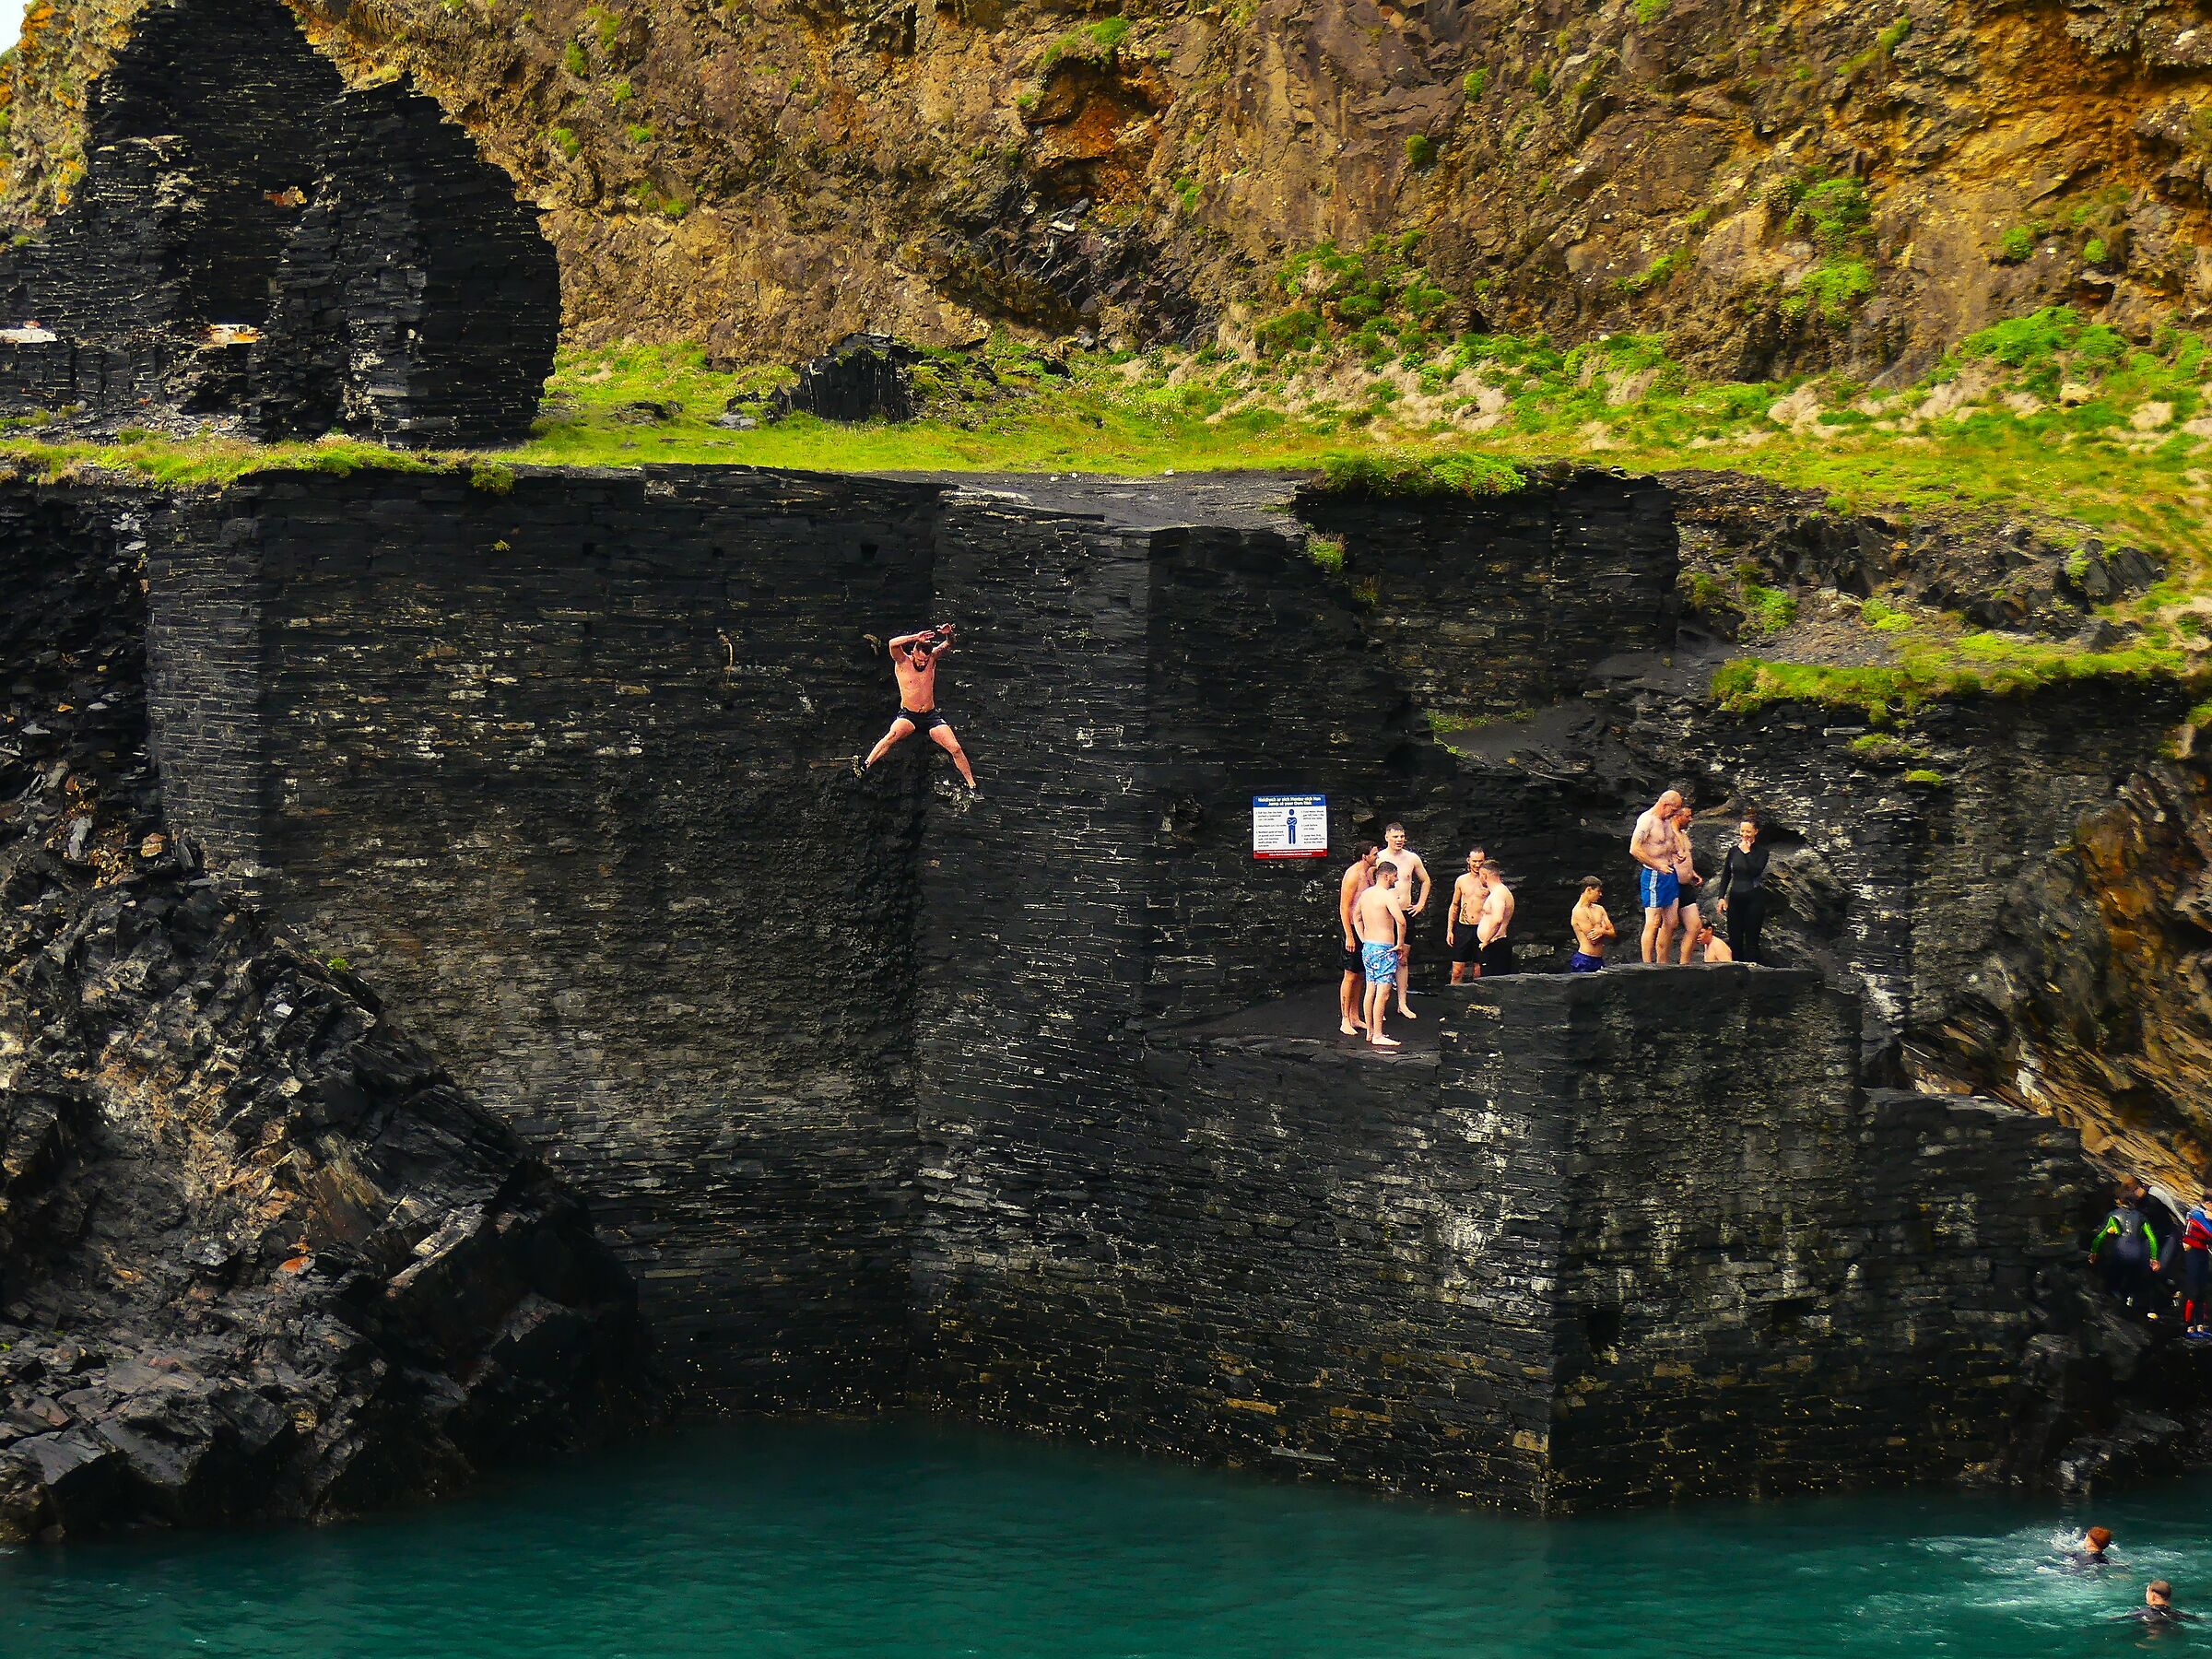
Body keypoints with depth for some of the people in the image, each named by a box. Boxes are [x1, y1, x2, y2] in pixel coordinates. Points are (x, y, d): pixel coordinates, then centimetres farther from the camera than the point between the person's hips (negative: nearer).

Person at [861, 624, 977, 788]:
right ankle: (866, 765, -44)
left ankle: (972, 785, 2)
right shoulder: (902, 662, -8)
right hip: (908, 715, -3)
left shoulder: (931, 658, 2)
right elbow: (893, 644, -26)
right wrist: (916, 637, -33)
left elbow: (948, 645, -3)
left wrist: (949, 634, -26)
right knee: (893, 735, -36)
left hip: (931, 715, 3)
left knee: (955, 748, -9)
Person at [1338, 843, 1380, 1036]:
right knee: (1351, 976, -4)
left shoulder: (1369, 873, 11)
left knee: (1361, 976, 12)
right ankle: (1345, 1021, 0)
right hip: (1354, 929, -9)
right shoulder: (1353, 875, -17)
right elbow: (1344, 907, -19)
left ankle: (1355, 1018, 20)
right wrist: (1349, 936, -21)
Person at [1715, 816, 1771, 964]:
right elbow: (1725, 876, 12)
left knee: (1751, 940, -4)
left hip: (1754, 898, -4)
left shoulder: (1761, 852, -1)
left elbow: (1756, 871, -18)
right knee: (1734, 940, 3)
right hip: (1735, 898, 4)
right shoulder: (1733, 850, 9)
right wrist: (1721, 897, 3)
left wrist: (1747, 852, -13)